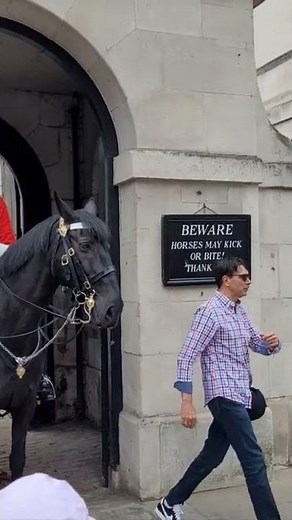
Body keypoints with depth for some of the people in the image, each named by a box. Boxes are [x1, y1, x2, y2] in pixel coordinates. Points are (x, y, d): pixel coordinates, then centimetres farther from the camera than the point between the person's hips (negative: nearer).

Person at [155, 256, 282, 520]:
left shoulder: (240, 311, 13)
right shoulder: (210, 312, -14)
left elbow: (257, 343, 21)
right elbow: (186, 357, -17)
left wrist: (272, 344, -4)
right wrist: (187, 402, -22)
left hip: (239, 396, 9)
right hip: (226, 396, -9)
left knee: (212, 455, 16)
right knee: (254, 460, -6)